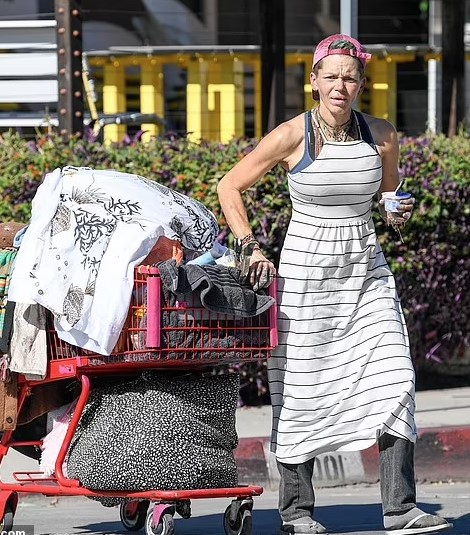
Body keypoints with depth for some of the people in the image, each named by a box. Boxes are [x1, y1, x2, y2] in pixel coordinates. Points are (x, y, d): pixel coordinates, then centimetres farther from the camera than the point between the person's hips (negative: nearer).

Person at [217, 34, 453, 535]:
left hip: (368, 272, 3)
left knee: (394, 378, -10)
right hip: (306, 271, -3)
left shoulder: (381, 135, 0)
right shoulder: (293, 136, -10)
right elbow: (229, 187, -1)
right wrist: (251, 249, -8)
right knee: (301, 389, 1)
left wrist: (399, 211, -3)